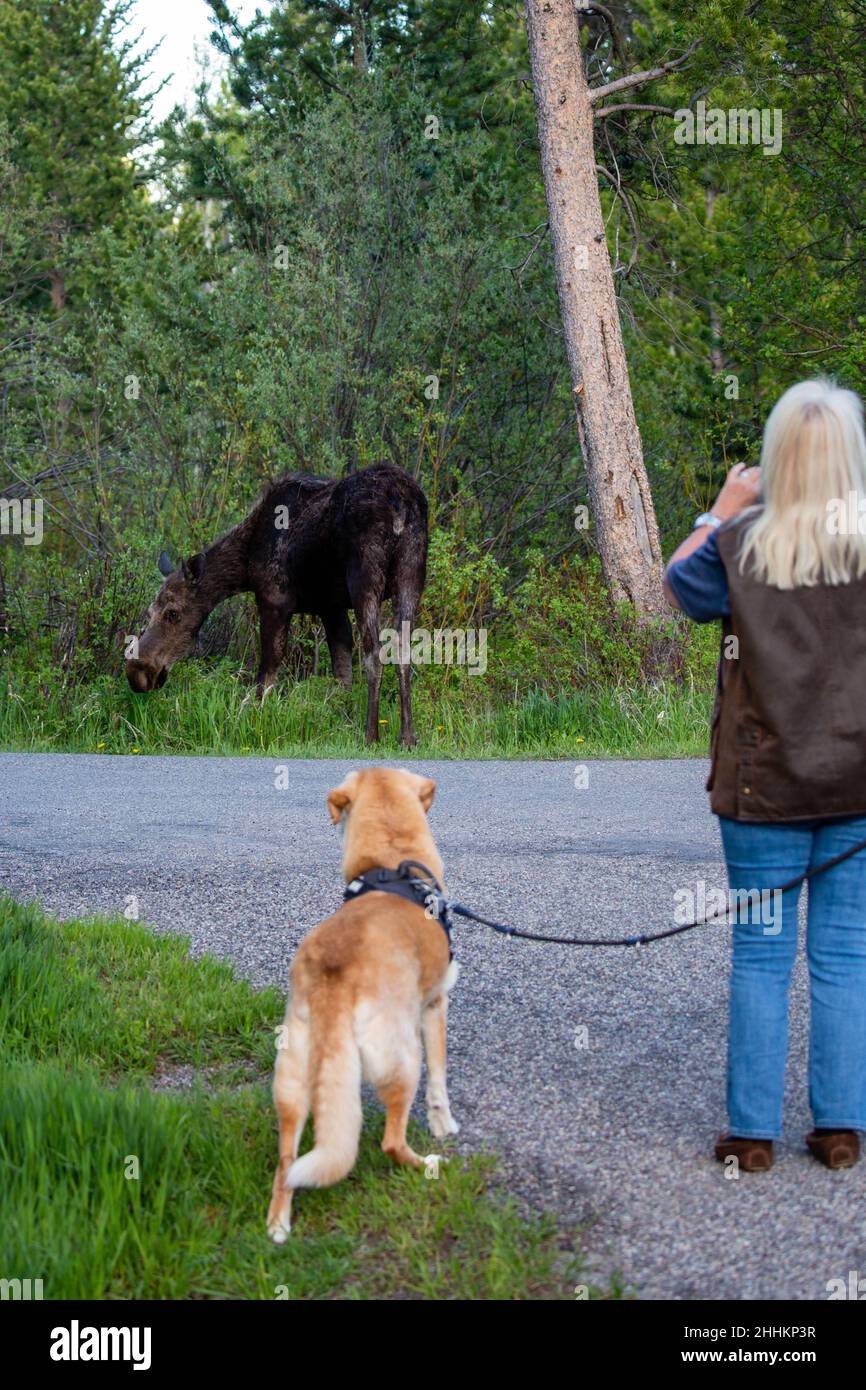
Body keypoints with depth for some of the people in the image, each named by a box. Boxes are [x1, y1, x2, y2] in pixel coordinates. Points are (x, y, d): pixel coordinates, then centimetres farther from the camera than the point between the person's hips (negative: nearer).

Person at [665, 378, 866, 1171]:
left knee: (761, 954, 6)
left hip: (765, 781, -1)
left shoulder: (742, 541, -7)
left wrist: (721, 511, 19)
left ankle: (753, 1131, 7)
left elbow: (680, 587, 12)